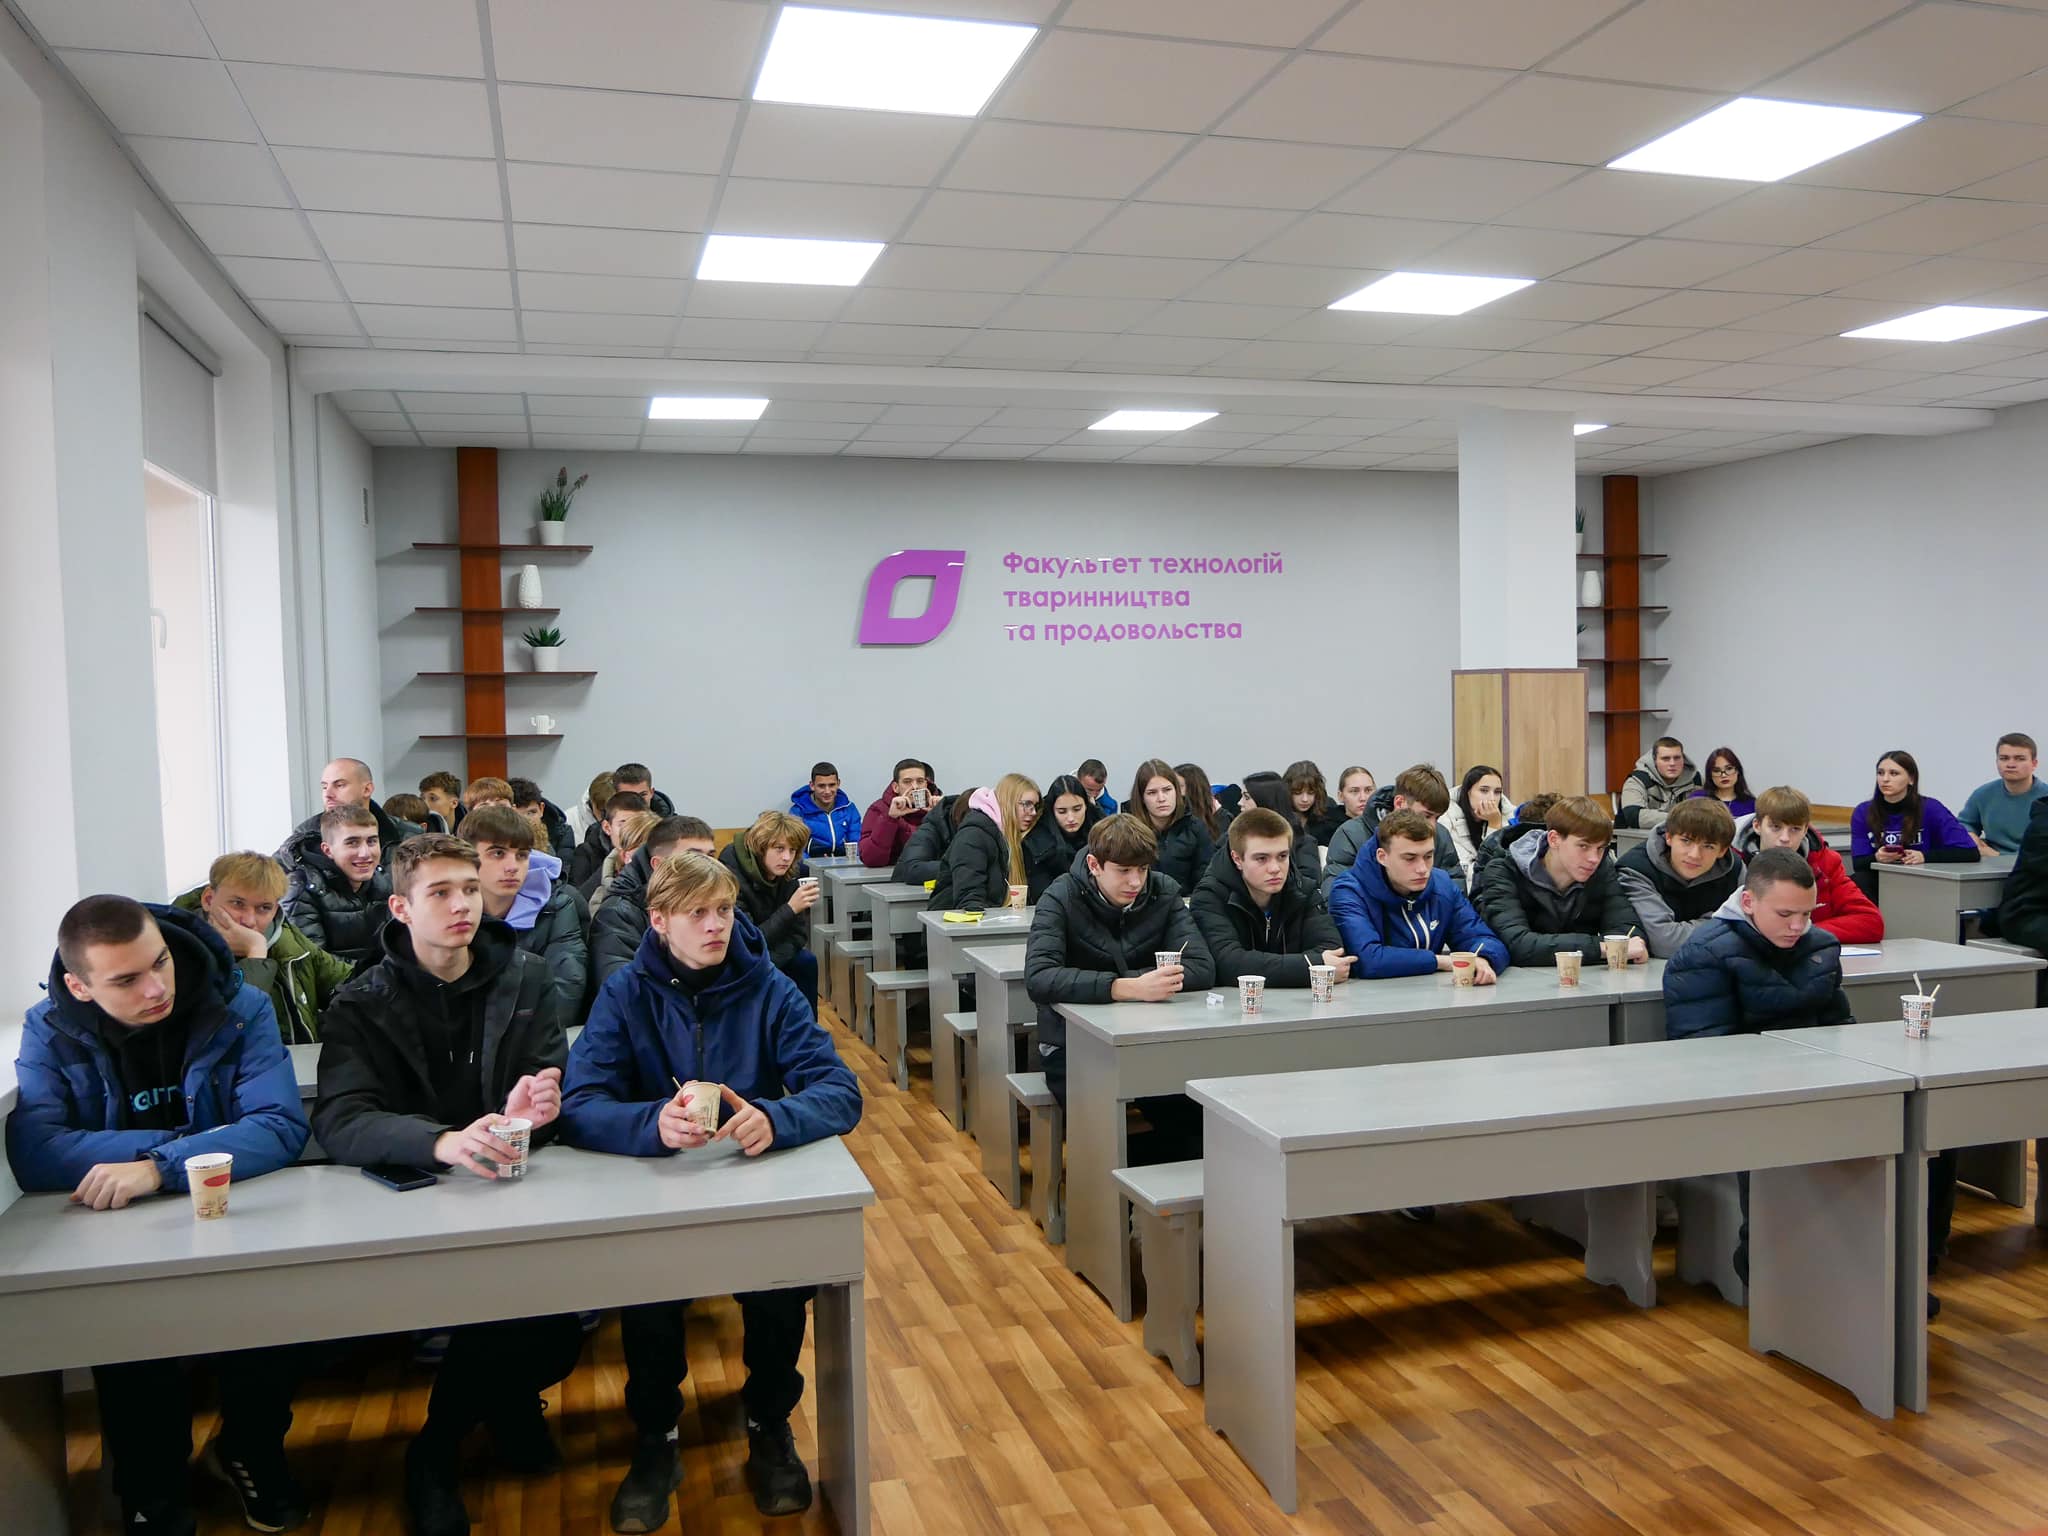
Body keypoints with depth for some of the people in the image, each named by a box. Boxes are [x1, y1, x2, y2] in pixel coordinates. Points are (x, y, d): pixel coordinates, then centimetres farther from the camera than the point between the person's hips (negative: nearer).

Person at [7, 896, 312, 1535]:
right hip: (116, 1237, 1)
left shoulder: (241, 1010, -9)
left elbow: (282, 1128, -20)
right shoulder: (50, 1031, -5)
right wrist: (191, 1141, -22)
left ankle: (251, 1453, 7)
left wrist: (159, 1166, -34)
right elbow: (33, 1155, -19)